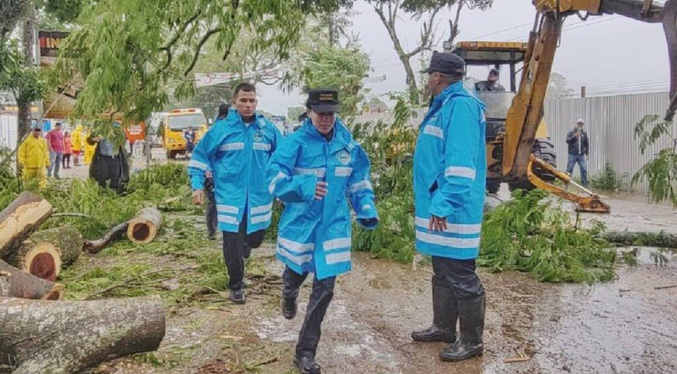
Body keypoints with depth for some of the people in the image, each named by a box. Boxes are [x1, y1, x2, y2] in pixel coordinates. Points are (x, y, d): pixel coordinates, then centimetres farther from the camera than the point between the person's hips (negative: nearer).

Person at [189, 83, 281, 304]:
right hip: (230, 197, -2)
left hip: (260, 197, 3)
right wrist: (197, 186, -6)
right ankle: (236, 286, 20)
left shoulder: (268, 128, 3)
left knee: (255, 240, 13)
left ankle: (239, 252, 48)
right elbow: (200, 156, 2)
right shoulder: (221, 129, -3)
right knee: (233, 244, 0)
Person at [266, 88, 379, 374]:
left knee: (324, 288, 1)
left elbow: (359, 182, 12)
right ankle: (289, 295, 61)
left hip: (333, 226, 2)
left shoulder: (348, 145, 1)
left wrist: (367, 210, -3)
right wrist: (303, 187, -38)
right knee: (296, 274, 20)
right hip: (300, 224, -2)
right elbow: (275, 177, -21)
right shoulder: (295, 143, -11)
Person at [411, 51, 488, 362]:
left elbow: (461, 163, -25)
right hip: (439, 205, 11)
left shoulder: (460, 105, -17)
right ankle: (443, 327, 33)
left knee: (461, 277, 0)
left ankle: (472, 340, 12)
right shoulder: (446, 104, 15)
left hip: (453, 209, -11)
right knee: (443, 272, 19)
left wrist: (443, 205, -27)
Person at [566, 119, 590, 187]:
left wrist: (587, 153, 8)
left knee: (584, 169, -3)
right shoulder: (571, 132, 4)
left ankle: (584, 183, 4)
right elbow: (567, 141, -7)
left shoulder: (584, 133, 12)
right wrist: (574, 136, -20)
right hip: (572, 154, -2)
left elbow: (587, 144, 14)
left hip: (581, 155, 2)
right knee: (569, 169, -3)